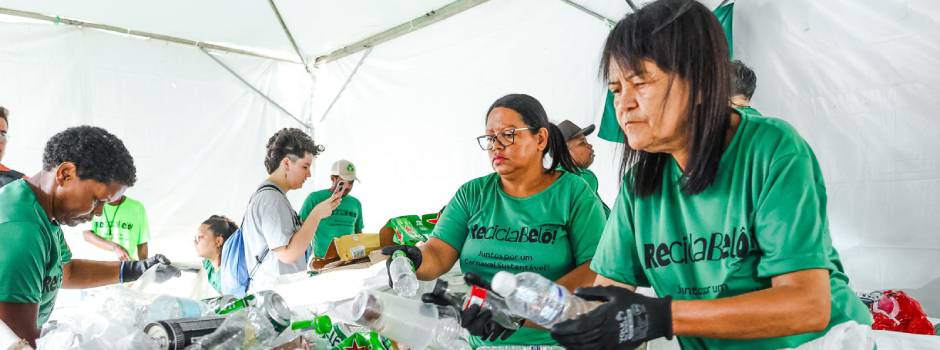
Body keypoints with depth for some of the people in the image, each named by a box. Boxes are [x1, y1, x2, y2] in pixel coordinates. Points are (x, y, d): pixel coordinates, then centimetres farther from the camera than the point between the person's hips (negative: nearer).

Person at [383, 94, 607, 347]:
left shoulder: (574, 193, -3)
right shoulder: (472, 194, 6)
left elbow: (597, 271, -12)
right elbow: (438, 253, -3)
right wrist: (416, 260, -25)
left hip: (555, 341, -3)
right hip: (481, 341, 4)